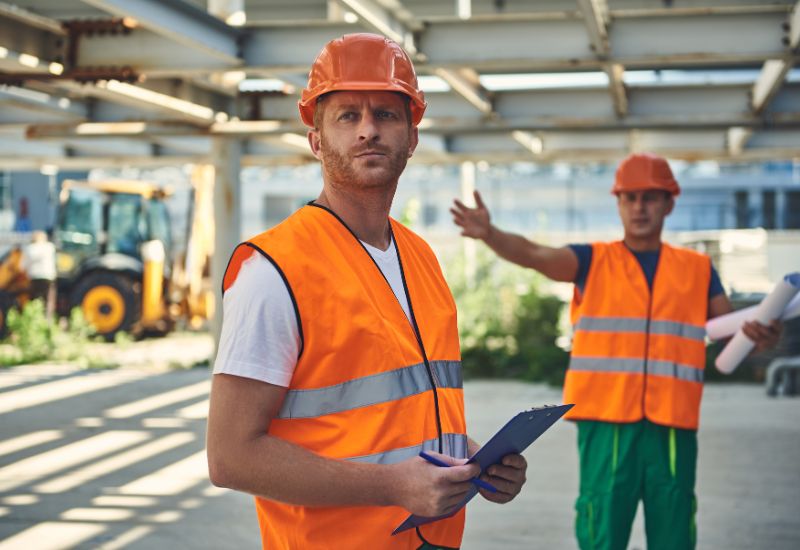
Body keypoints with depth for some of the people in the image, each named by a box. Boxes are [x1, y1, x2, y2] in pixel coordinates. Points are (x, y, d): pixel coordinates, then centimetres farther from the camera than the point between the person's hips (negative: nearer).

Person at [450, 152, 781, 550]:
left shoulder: (697, 269, 13)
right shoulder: (593, 262, 6)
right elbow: (533, 254, -11)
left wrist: (760, 336, -14)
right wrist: (489, 233, -31)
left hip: (672, 425, 2)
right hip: (606, 421, -2)